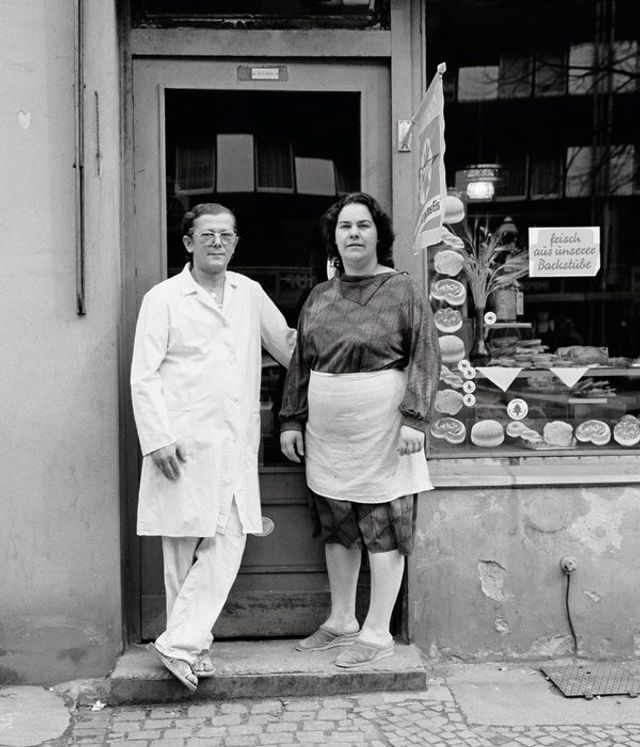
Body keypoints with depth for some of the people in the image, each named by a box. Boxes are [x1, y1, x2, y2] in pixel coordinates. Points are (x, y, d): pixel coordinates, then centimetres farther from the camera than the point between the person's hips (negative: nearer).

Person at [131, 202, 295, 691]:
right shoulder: (163, 298, 1)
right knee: (185, 544, 3)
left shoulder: (250, 293, 14)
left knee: (229, 540, -4)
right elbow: (144, 377, -3)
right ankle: (189, 643, 16)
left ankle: (182, 642, 3)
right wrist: (158, 438, -12)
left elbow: (288, 344, 25)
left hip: (236, 443, 4)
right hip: (184, 444, -4)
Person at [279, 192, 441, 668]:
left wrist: (414, 418, -17)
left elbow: (425, 358, -8)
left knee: (383, 531, 3)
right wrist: (291, 419, 11)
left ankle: (377, 634, 14)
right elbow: (300, 363, 15)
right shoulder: (319, 297, 11)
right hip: (327, 435, 6)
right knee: (337, 529, 14)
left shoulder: (403, 291, -4)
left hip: (380, 432, -5)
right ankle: (341, 622, 30)